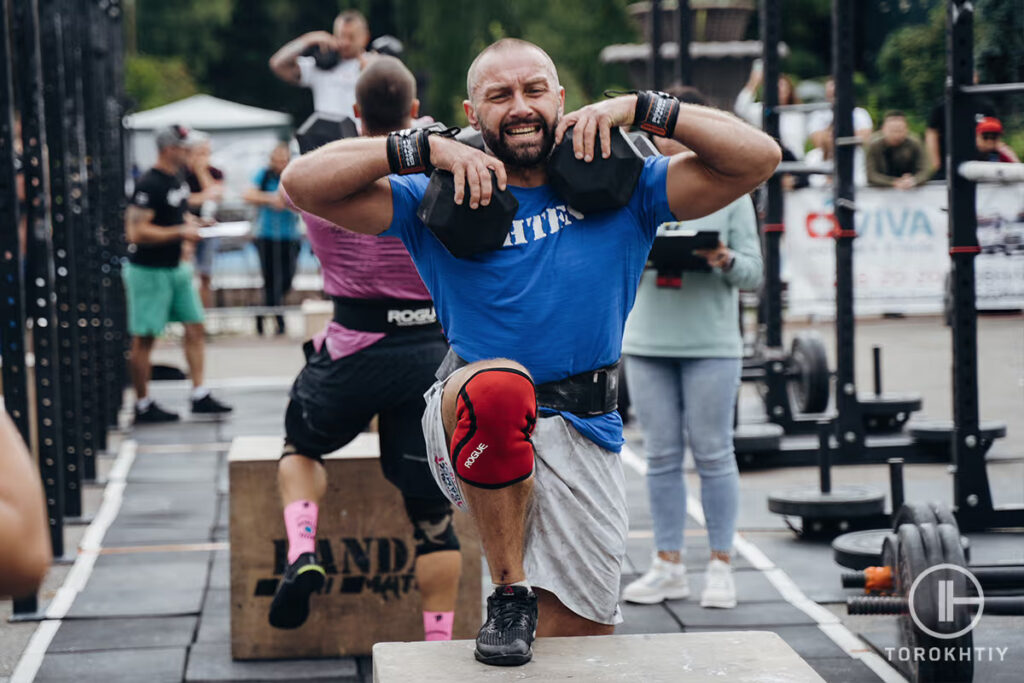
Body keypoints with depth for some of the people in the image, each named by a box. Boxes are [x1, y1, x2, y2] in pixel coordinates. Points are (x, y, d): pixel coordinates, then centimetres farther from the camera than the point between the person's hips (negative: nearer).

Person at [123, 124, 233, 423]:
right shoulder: (149, 184, -20)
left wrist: (194, 222, 6)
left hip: (176, 267, 9)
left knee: (194, 327, 8)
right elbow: (137, 232, -25)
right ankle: (143, 406, 7)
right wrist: (180, 232, -21)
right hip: (148, 271, -9)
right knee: (144, 339, 0)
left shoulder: (177, 177, 9)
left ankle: (200, 396, 13)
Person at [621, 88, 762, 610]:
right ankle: (668, 566, 12)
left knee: (713, 453, -1)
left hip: (711, 344, -3)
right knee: (661, 455, 5)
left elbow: (753, 274, 2)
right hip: (647, 341, 3)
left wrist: (725, 261, -18)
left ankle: (720, 567, 7)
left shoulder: (729, 191, 4)